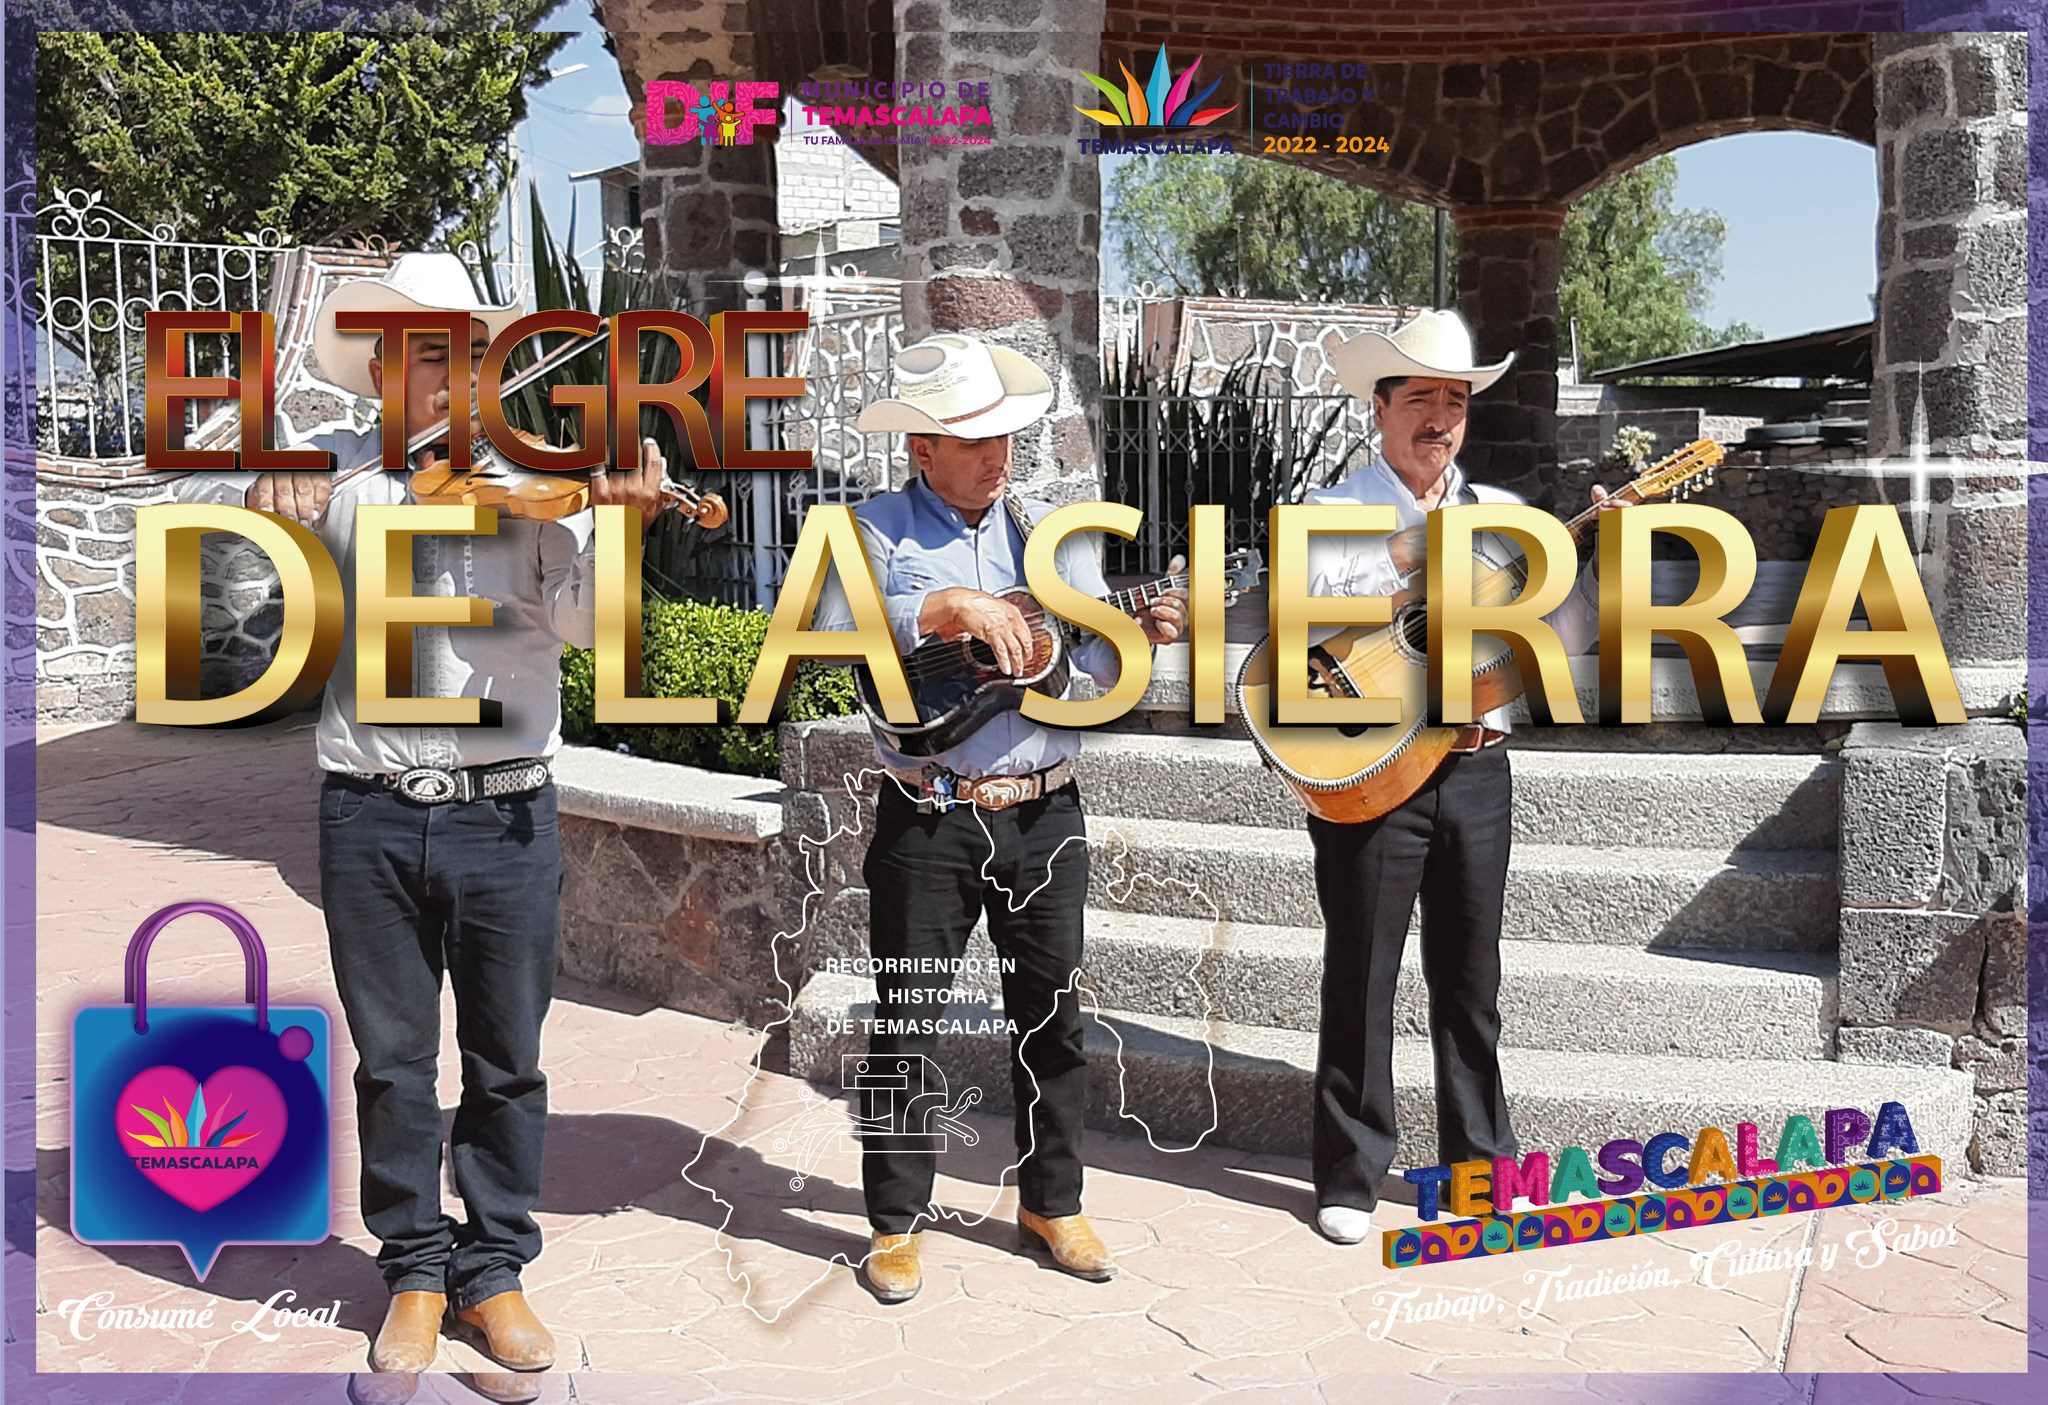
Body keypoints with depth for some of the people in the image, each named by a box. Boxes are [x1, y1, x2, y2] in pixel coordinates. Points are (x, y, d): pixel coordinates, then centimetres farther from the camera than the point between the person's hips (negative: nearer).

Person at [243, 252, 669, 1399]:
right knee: (393, 1061, 11)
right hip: (370, 817, 0)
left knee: (508, 1061, 10)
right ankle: (416, 1271, 28)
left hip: (506, 814, 0)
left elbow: (580, 625, -4)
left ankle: (494, 1272, 26)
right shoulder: (332, 475, 7)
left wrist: (616, 528, -22)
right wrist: (269, 524, -15)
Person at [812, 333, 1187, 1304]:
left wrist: (1142, 632, -13)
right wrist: (943, 610, -24)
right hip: (928, 820, -3)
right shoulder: (876, 532, -1)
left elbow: (1091, 669, 6)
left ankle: (1051, 1204, 29)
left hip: (1046, 815, 4)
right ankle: (897, 1222, 22)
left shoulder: (1054, 531, 10)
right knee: (905, 1022, 5)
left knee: (1051, 1015, 12)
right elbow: (831, 639, -17)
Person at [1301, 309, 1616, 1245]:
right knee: (1360, 981, 3)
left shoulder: (1504, 516, 11)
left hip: (1475, 770, 4)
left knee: (1471, 981, 13)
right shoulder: (1334, 512, -1)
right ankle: (1349, 1177, 17)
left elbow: (1568, 640, 7)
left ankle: (1481, 1165, 28)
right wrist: (1409, 554, -20)